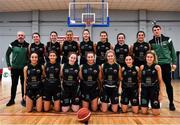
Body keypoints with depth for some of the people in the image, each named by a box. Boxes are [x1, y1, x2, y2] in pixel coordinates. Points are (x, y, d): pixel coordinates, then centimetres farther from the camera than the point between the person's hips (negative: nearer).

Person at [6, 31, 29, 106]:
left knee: (24, 84, 7)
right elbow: (7, 54, 4)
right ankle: (12, 100, 21)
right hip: (14, 68, 0)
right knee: (14, 84, 9)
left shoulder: (27, 45, -1)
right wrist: (8, 65, -1)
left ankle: (24, 100, 18)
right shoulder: (13, 44, -3)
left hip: (24, 68, 0)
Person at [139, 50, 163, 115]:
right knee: (144, 112, 2)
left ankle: (153, 105, 31)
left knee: (155, 113, -1)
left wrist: (160, 93, -6)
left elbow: (160, 81, -3)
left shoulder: (157, 67, -6)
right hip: (144, 89, 2)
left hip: (154, 90, -1)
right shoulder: (142, 67, -1)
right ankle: (147, 106, 34)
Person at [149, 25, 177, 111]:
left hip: (166, 64, -1)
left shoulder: (167, 40, 4)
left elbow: (172, 52, 6)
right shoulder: (151, 42, 6)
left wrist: (174, 63, 1)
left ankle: (171, 103, 13)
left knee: (168, 84, 3)